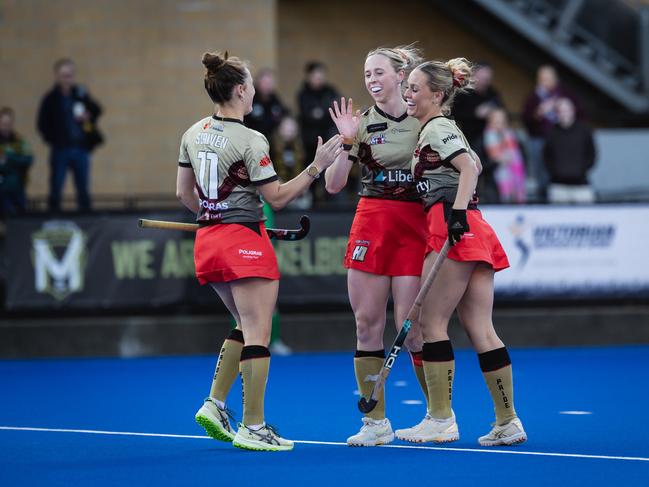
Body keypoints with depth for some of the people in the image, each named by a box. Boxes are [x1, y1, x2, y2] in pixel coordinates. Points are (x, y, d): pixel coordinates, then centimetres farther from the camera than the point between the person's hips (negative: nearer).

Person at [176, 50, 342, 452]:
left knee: (247, 326, 21)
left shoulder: (194, 133, 7)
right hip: (244, 239, -8)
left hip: (208, 238, 8)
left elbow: (184, 192, 14)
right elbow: (277, 198, -12)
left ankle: (215, 404, 14)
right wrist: (317, 167, -11)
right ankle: (253, 428, -5)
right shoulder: (250, 141, -15)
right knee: (258, 333, -4)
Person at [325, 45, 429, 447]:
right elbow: (334, 185, 1)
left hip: (415, 226, -2)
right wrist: (348, 143, -12)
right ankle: (376, 421, 7)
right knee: (367, 324, -1)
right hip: (371, 225, 2)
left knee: (410, 328, -8)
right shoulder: (363, 123, 5)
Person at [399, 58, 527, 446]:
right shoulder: (442, 128, 23)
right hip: (474, 233, 9)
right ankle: (508, 422, 3)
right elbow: (473, 165, 30)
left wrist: (457, 212, -28)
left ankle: (441, 420, -4)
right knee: (480, 329, 6)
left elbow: (469, 168, -19)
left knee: (431, 321, -5)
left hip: (454, 229, -9)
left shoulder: (436, 128, -5)